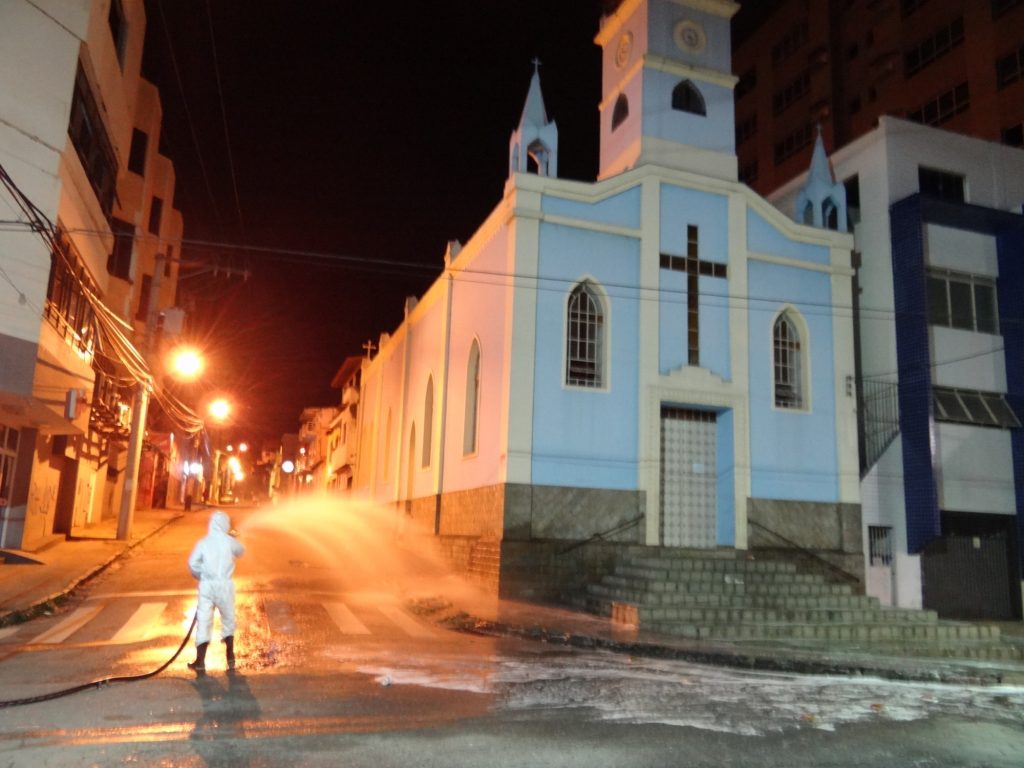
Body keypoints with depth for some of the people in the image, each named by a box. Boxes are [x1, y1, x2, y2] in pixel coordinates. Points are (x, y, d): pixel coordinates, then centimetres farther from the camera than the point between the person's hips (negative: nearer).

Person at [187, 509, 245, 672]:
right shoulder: (229, 541, -4)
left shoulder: (203, 542, -2)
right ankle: (230, 657, 22)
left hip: (207, 585, 0)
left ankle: (200, 661, 3)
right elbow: (241, 551, 15)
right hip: (225, 585, 0)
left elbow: (193, 563, -6)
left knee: (203, 621, 5)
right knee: (228, 619, 16)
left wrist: (200, 576, 11)